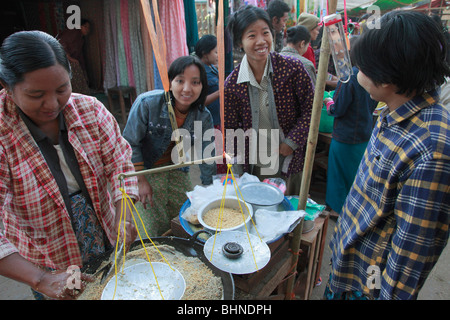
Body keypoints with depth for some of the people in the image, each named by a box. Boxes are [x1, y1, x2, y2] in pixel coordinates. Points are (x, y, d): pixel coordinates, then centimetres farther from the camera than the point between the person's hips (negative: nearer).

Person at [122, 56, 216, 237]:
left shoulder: (204, 117, -13)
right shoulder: (147, 103, -24)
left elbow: (206, 157, -5)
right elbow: (130, 143, -14)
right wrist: (141, 180, -14)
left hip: (176, 171, 4)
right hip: (144, 169, -3)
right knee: (155, 230, -2)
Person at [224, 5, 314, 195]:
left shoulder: (292, 68, -14)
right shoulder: (232, 84, -11)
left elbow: (310, 108, -6)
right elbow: (231, 128, -2)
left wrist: (292, 142, -13)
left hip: (289, 159, 0)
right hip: (254, 167, 1)